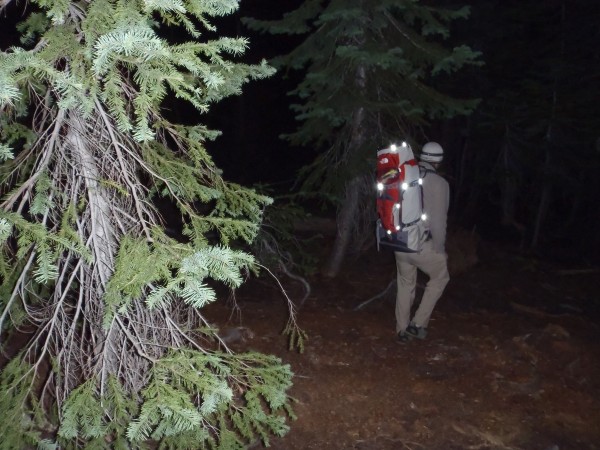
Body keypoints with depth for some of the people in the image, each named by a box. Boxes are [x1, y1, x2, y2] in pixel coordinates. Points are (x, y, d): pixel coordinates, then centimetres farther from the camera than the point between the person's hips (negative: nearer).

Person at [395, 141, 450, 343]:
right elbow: (438, 220, -15)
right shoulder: (439, 183, -12)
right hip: (423, 246, -5)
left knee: (405, 284, 21)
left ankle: (402, 330, 31)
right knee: (440, 277, 20)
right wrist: (440, 249, -3)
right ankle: (418, 323, 17)